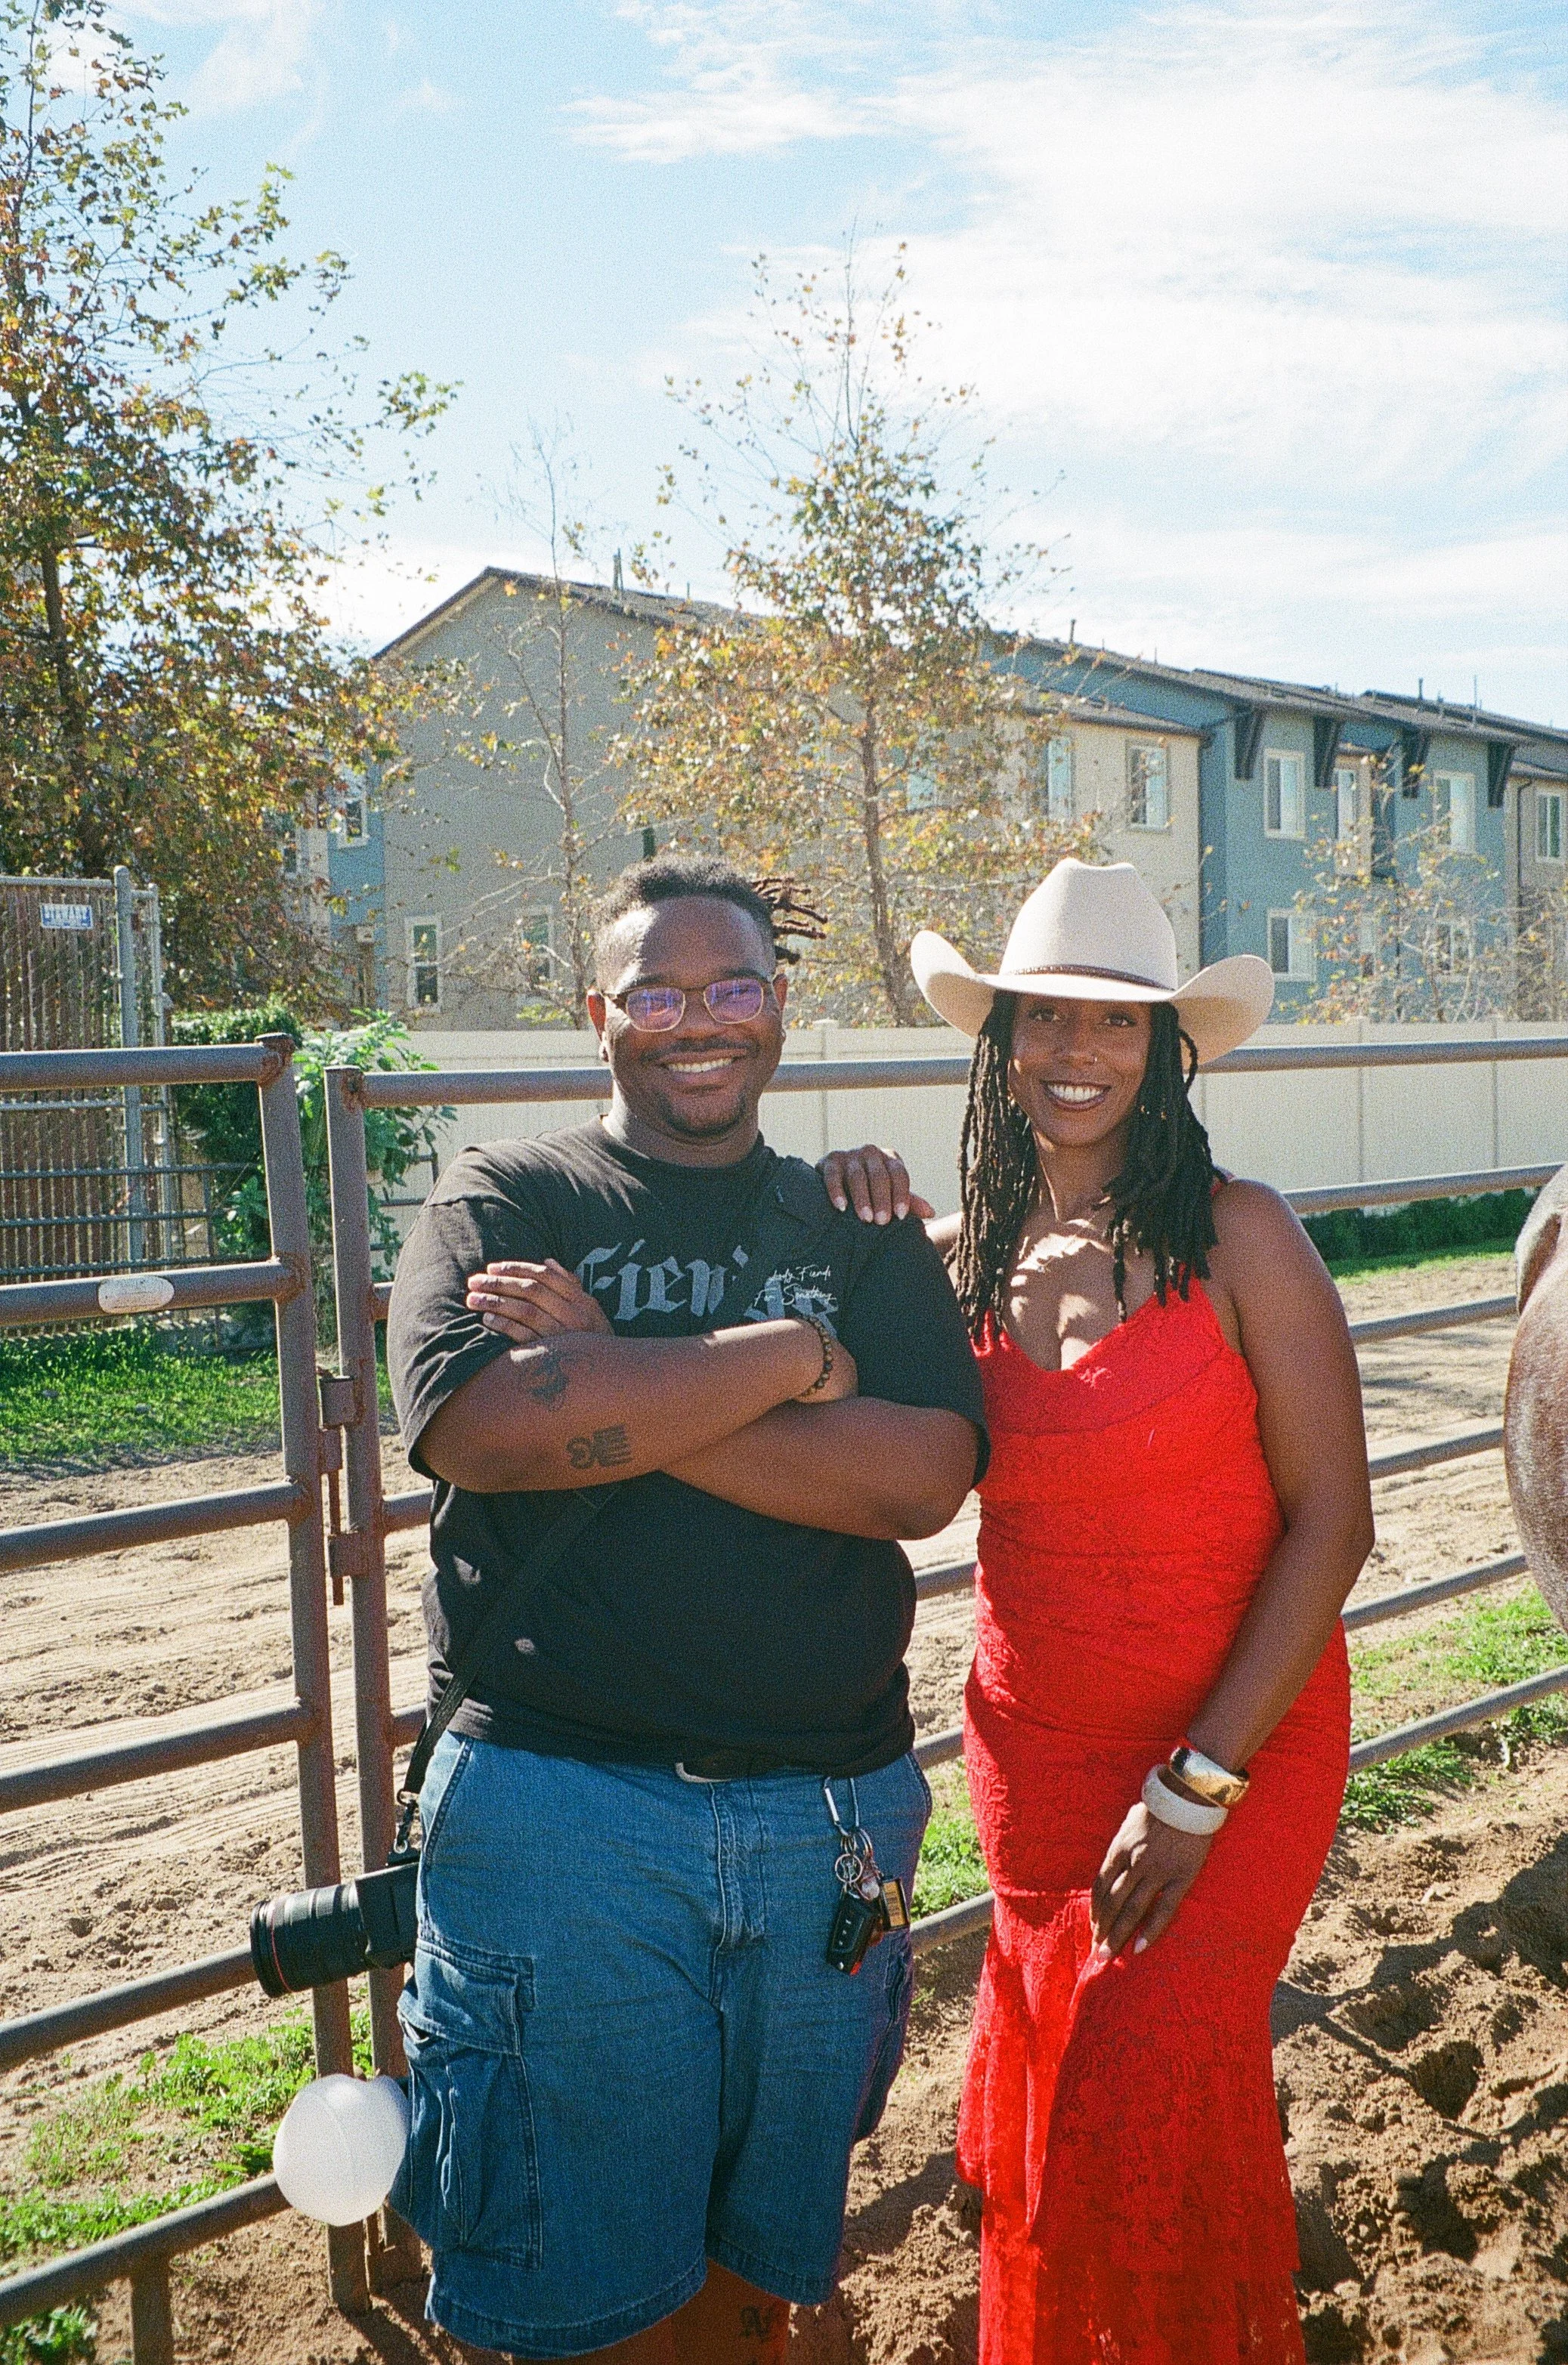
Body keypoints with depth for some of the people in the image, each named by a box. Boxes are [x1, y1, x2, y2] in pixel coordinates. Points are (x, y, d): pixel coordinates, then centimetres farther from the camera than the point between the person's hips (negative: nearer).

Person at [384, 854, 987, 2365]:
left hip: (832, 1811, 3)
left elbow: (924, 1476, -10)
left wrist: (619, 1390, -17)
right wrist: (790, 1356, -15)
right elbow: (481, 1426, -20)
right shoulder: (505, 1203, 0)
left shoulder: (861, 1229, 7)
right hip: (561, 1806, -2)